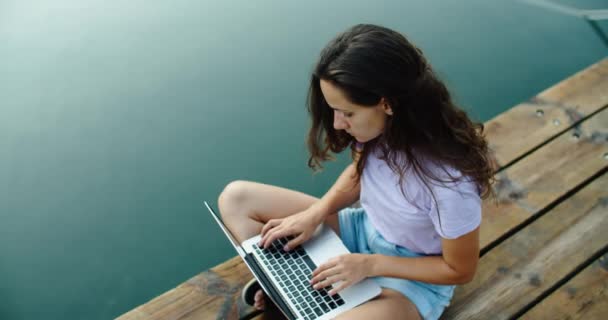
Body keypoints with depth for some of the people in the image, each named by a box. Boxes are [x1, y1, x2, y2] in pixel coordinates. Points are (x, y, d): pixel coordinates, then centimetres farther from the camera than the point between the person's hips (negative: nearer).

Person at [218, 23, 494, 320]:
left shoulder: (450, 181, -35)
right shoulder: (379, 127, -19)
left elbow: (460, 270, -17)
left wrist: (370, 265, -20)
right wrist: (315, 214, -11)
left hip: (412, 279, -5)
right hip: (363, 230, 6)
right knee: (236, 198, 0)